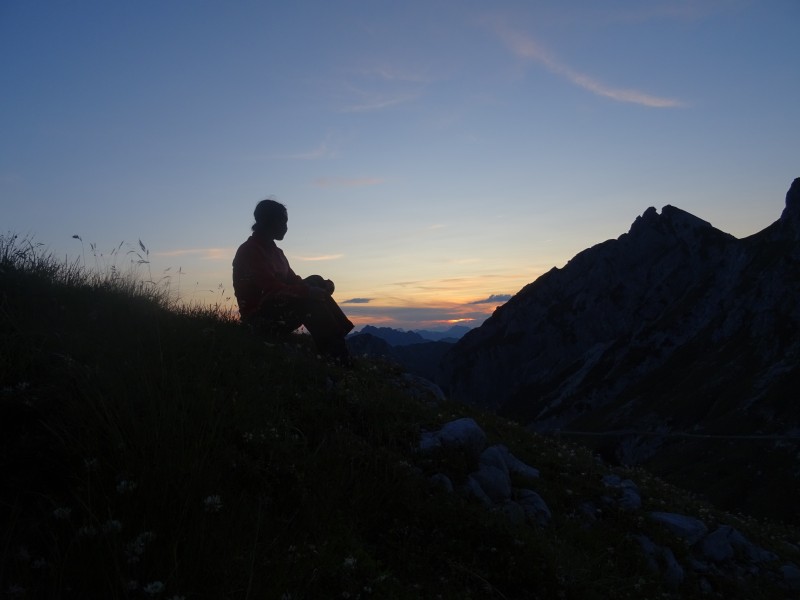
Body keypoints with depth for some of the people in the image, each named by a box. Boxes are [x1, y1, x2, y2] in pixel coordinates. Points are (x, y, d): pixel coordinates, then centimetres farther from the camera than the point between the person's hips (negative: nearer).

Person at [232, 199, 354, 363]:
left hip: (278, 307, 8)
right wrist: (309, 291, -29)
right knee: (310, 302, -26)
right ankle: (336, 357, -24)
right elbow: (272, 288, -24)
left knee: (317, 283, -7)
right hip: (260, 317, -8)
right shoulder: (249, 251, -12)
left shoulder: (275, 251, 16)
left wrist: (323, 285, -8)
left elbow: (293, 280, 10)